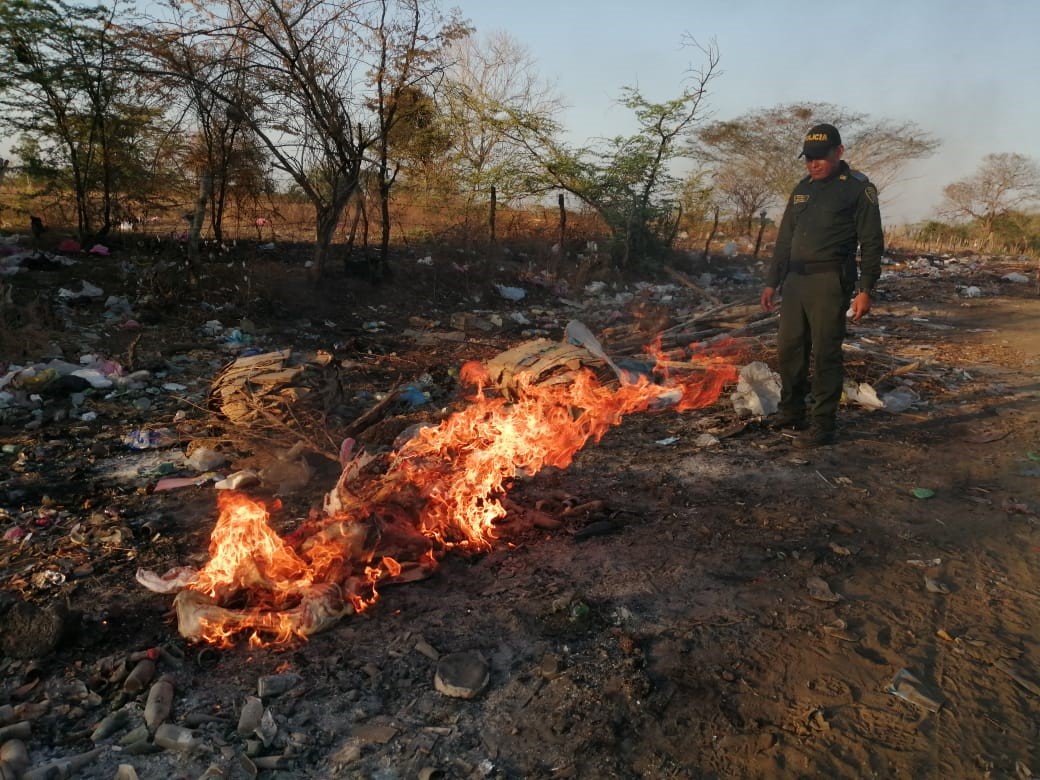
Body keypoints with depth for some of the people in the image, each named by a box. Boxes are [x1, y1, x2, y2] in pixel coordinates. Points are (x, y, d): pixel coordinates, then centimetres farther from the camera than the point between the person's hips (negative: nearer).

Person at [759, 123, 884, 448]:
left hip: (830, 281, -6)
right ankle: (792, 412, 25)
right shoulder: (802, 189, 17)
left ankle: (822, 425, 2)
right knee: (789, 349, 10)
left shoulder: (858, 189, -2)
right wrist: (772, 282, 16)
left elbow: (872, 243, -6)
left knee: (825, 354, -5)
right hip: (795, 280, 7)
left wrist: (865, 289, -13)